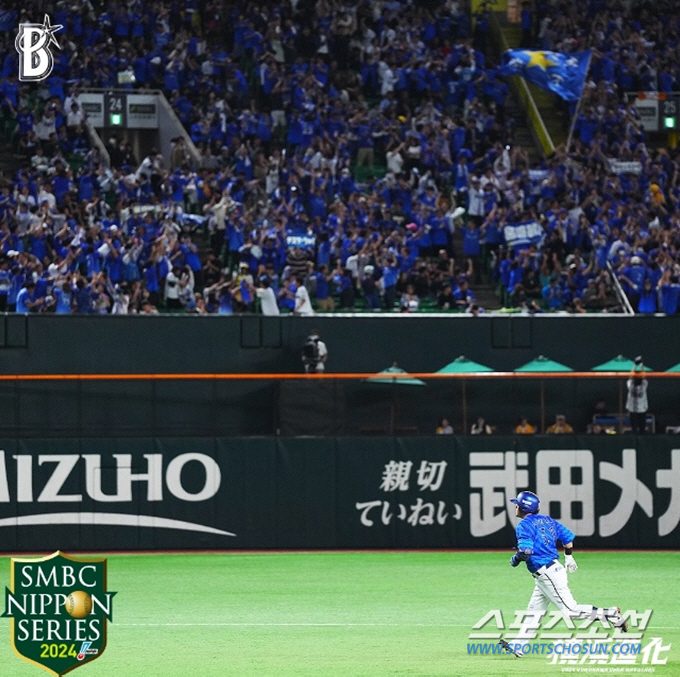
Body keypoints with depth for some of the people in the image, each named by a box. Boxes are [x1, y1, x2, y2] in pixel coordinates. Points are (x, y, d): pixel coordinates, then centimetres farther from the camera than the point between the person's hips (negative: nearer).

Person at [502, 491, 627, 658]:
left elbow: (526, 551, -25)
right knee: (534, 611, 13)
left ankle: (610, 614, -10)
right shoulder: (547, 520, 13)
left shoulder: (524, 526, -13)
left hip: (547, 574, -10)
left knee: (570, 610, -9)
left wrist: (515, 559, -4)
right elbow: (568, 536, 17)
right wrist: (568, 557, 32)